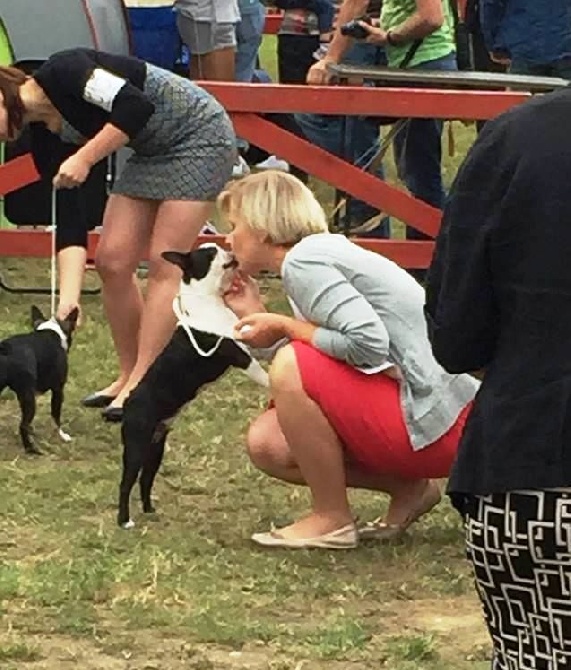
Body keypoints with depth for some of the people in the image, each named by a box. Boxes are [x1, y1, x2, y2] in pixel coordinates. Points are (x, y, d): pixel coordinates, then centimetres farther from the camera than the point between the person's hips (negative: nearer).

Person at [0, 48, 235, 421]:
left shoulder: (61, 72, -21)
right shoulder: (44, 135, 1)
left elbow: (137, 106, -31)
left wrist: (85, 159, -25)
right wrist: (69, 297, -11)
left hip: (200, 135, -8)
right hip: (153, 152, 8)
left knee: (164, 264, -10)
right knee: (112, 261, 2)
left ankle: (143, 386, -9)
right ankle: (130, 377, 11)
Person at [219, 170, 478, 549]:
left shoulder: (304, 261, -12)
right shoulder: (322, 254, 17)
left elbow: (368, 343, -26)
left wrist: (285, 327, -12)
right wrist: (255, 317, 10)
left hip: (433, 419, -10)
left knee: (291, 368, -22)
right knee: (267, 444, 6)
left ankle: (332, 520, -8)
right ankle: (408, 488, 11)